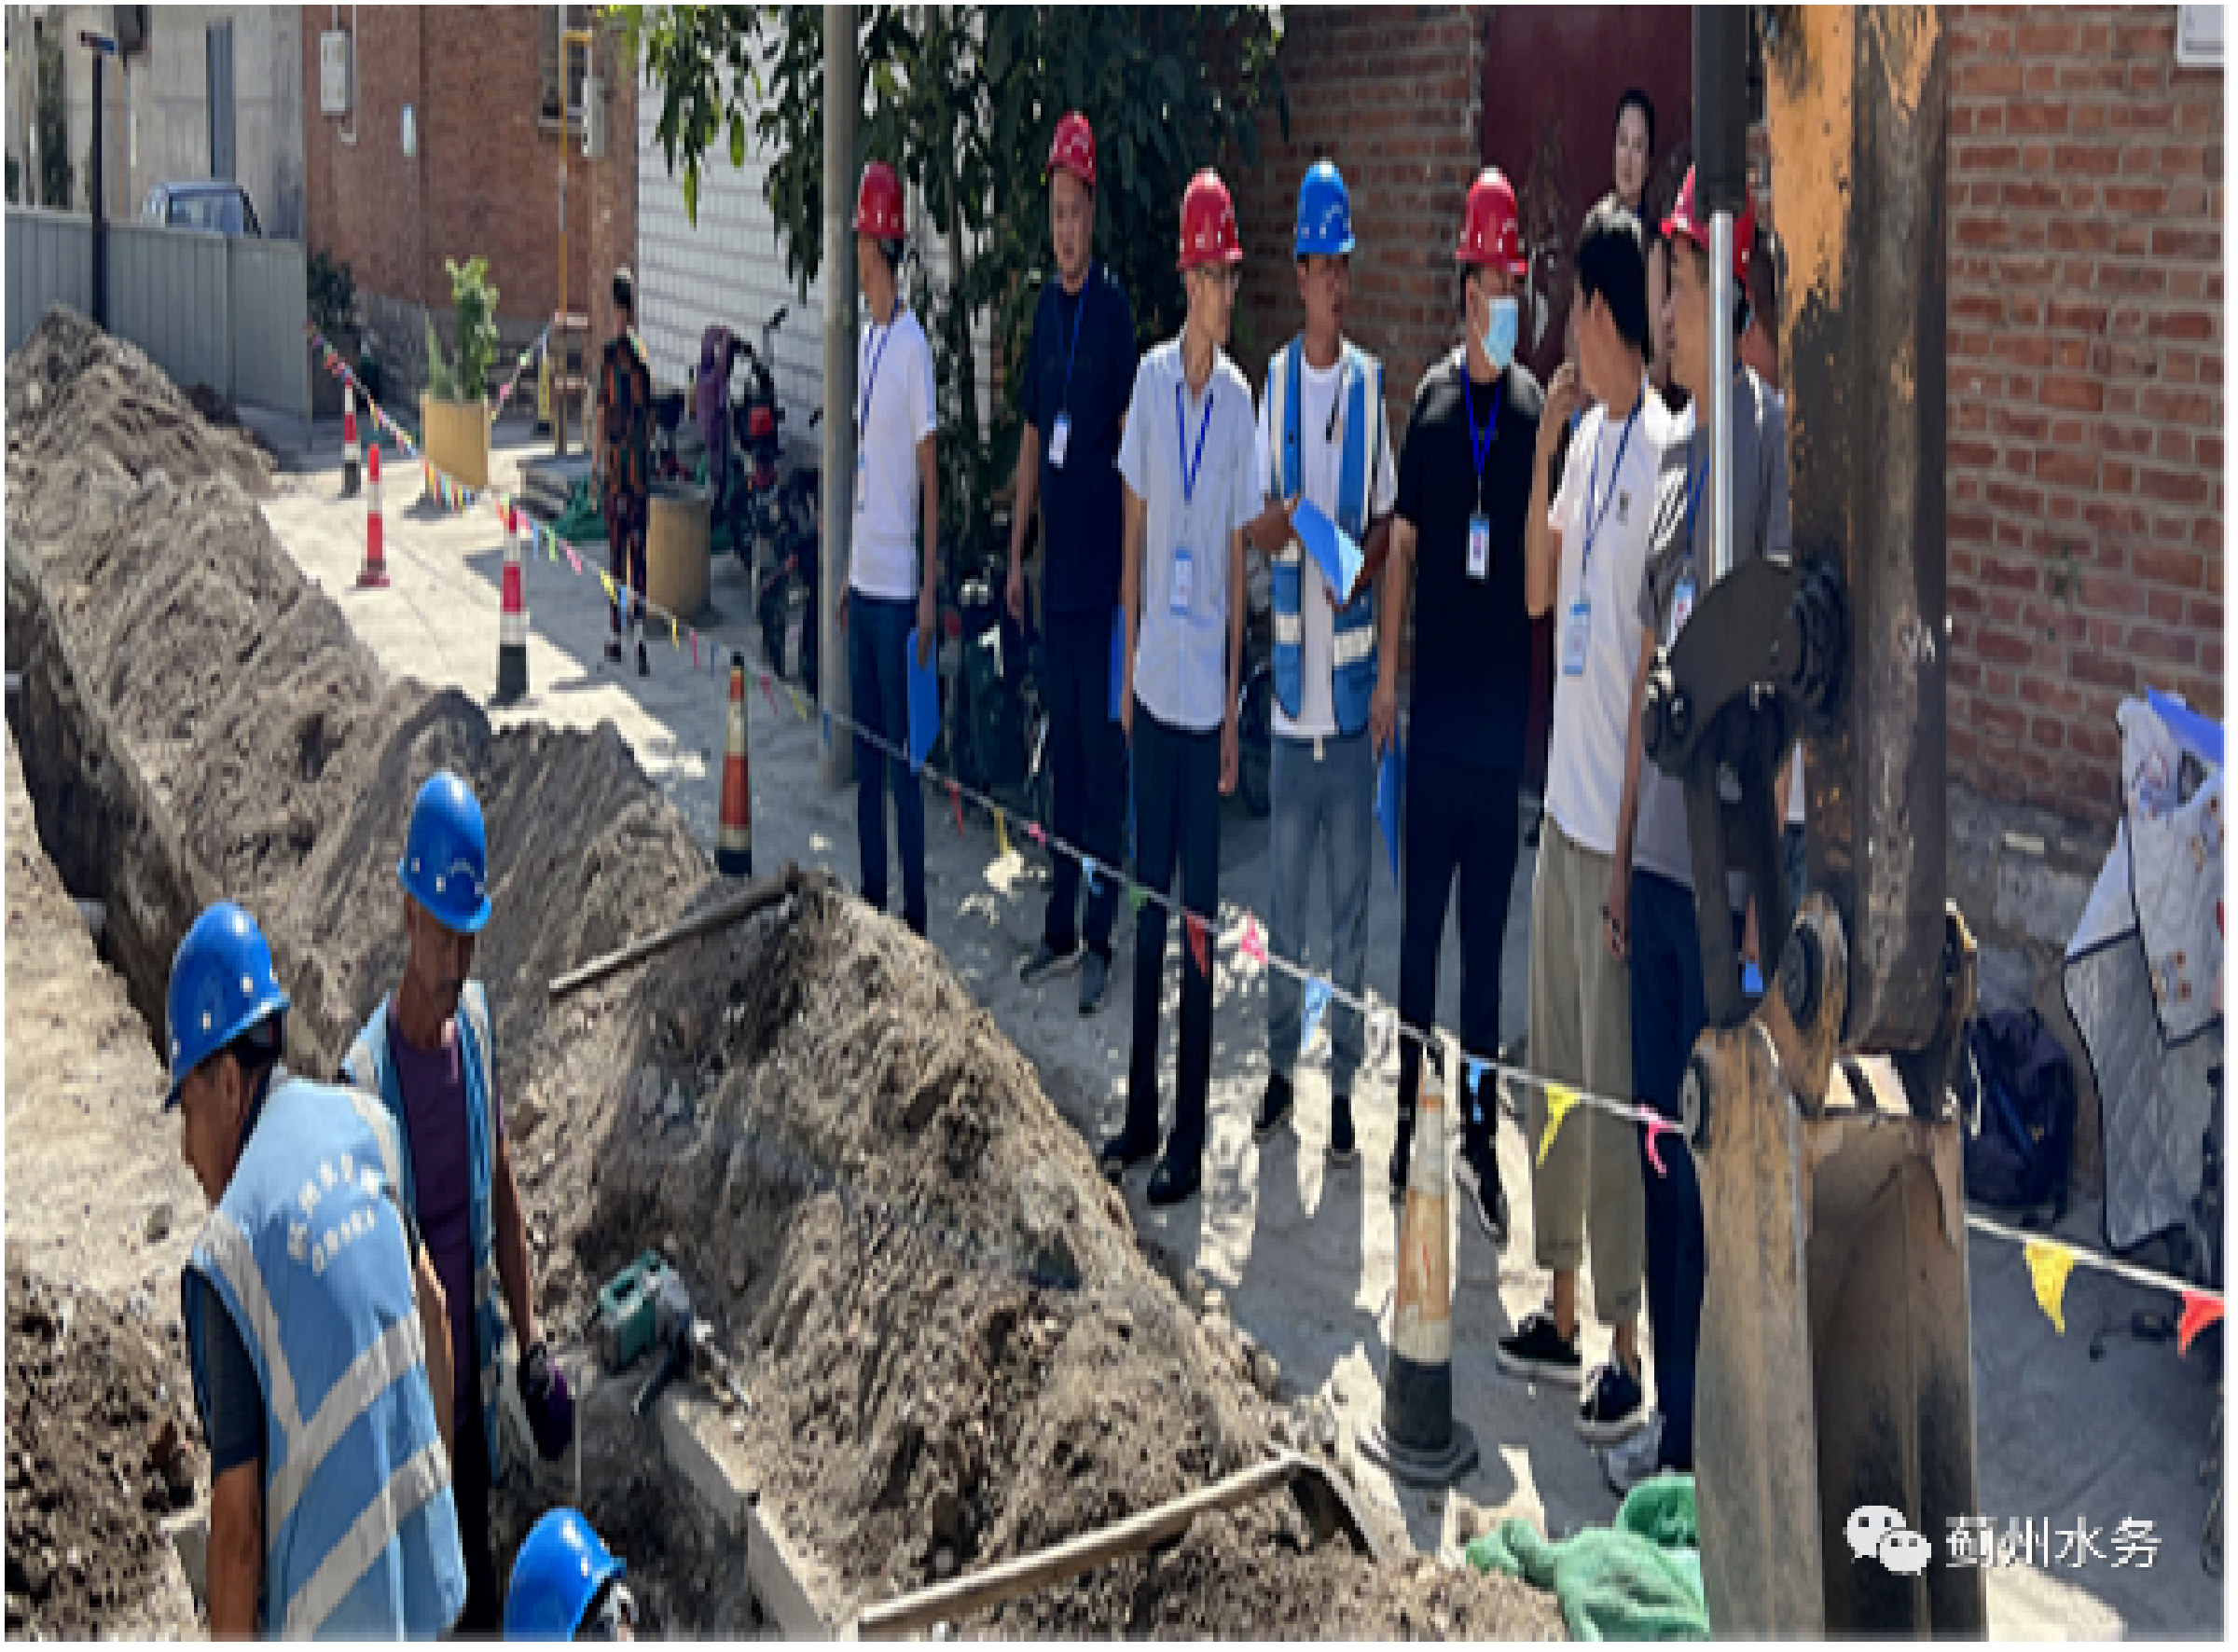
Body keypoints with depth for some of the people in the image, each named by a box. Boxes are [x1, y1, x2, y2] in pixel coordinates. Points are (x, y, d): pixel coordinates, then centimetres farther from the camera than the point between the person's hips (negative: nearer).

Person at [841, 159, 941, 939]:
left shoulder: (914, 345, -13)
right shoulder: (865, 339, 12)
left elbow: (929, 474, -13)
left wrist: (929, 589, -15)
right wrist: (848, 573, 19)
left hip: (898, 584, -9)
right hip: (864, 577, 9)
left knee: (902, 750, -3)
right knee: (865, 746, 14)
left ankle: (915, 908, 5)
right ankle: (871, 895, 23)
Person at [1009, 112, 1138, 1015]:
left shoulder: (1116, 309, -9)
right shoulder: (1045, 310, 11)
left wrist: (1132, 565, -15)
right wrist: (1016, 554, 16)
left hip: (1103, 566, -7)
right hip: (1056, 566, 7)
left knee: (1101, 745, -2)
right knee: (1061, 745, 12)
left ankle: (1101, 937, 5)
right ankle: (1061, 927, 21)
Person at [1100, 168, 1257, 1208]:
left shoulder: (1240, 399, -5)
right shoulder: (1151, 379, 1)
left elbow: (1238, 558, -2)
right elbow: (1135, 528, 6)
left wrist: (1234, 707, -3)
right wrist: (1128, 666, 6)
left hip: (1208, 695, -3)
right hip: (1153, 683, 3)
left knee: (1199, 920, 2)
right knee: (1146, 902, 12)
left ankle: (1190, 1138, 10)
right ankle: (1140, 1113, 23)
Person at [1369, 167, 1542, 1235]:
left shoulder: (1538, 410, -2)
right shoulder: (1430, 398, 1)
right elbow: (1402, 544, 6)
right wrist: (1385, 677, 4)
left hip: (1502, 716, -1)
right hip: (1433, 712, 1)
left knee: (1487, 935, 7)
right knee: (1420, 921, 8)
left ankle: (1480, 1135, 16)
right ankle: (1408, 1110, 21)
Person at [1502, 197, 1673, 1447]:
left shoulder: (1664, 450, -17)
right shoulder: (1588, 440, 10)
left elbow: (1661, 651, -19)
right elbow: (1538, 591, 16)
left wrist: (1633, 837, -19)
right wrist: (1544, 443, 6)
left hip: (1620, 822, -9)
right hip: (1563, 808, 9)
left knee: (1615, 1089, -2)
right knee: (1556, 1070, 17)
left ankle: (1629, 1351, 10)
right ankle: (1563, 1312, 30)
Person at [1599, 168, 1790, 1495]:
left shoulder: (1776, 431, -10)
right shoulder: (1672, 449, 16)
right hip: (1657, 852, 9)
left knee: (1723, 1156, -2)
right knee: (1661, 1147, 15)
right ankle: (1673, 1423, 28)